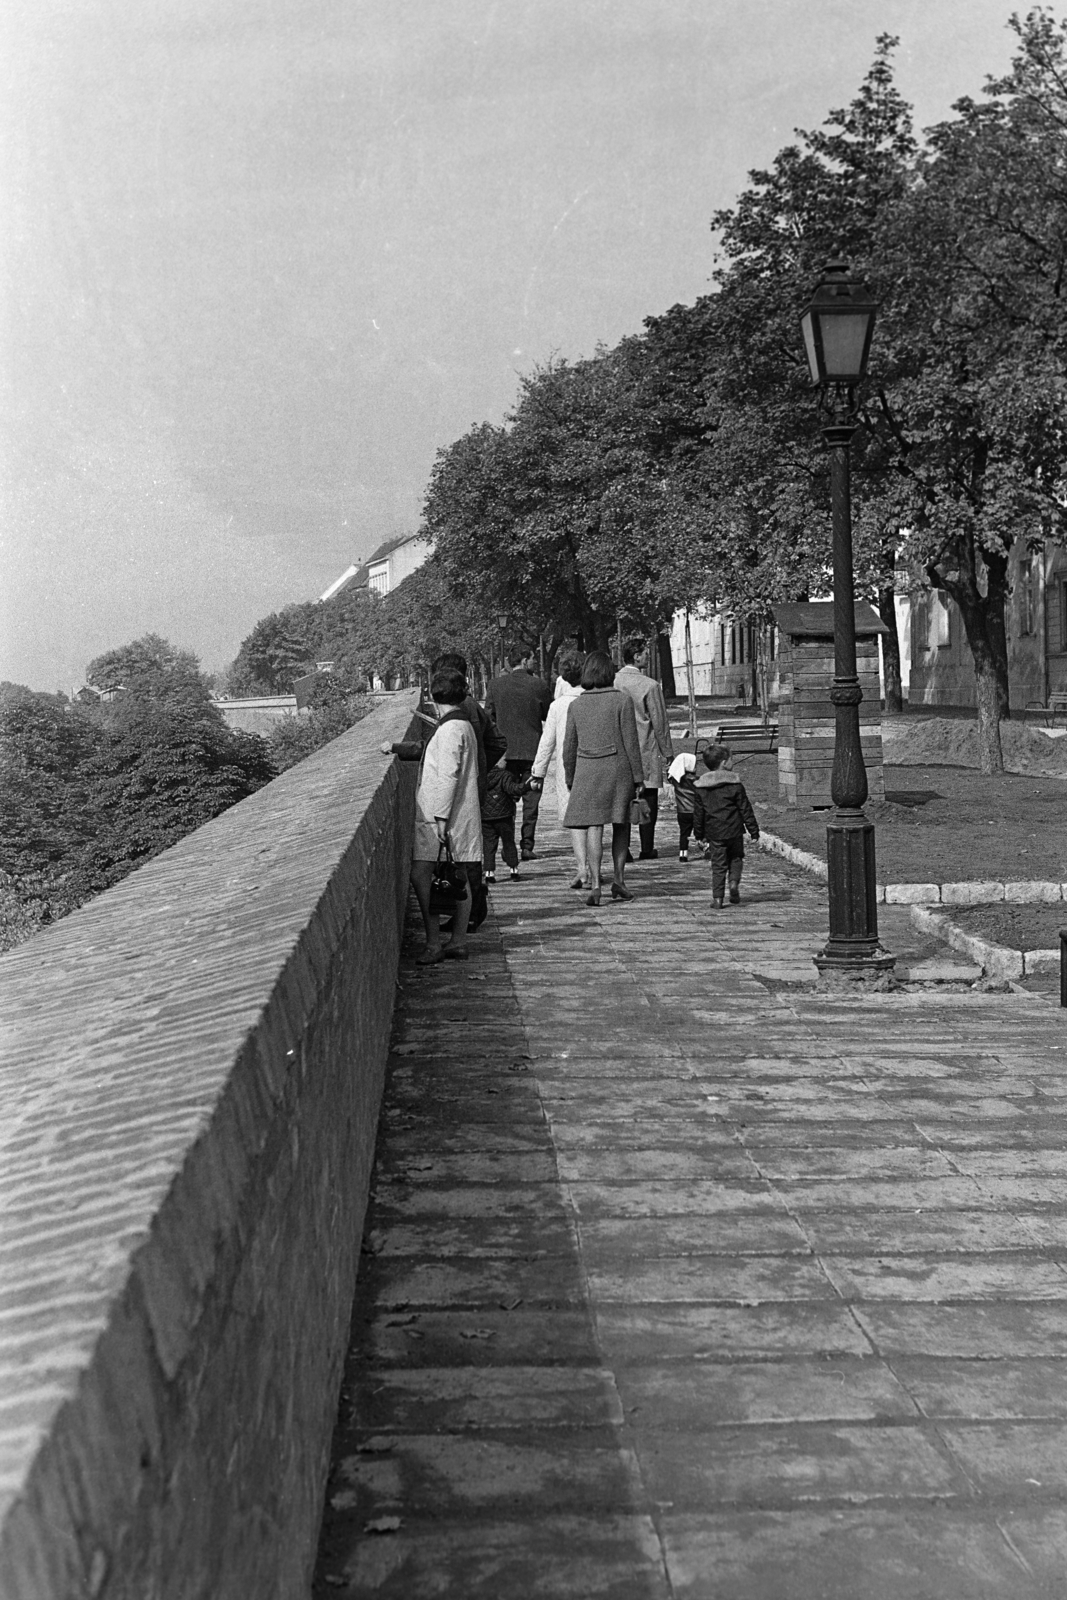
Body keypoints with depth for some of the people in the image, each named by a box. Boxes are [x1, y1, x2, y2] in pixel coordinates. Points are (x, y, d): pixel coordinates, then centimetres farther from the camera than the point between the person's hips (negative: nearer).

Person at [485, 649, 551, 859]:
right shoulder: (538, 685, -8)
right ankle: (527, 846, 2)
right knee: (530, 800, 5)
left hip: (505, 750, 2)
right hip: (532, 750, -2)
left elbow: (488, 715, 2)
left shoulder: (496, 684, -3)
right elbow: (547, 715, 2)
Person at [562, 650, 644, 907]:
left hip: (587, 770, 2)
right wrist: (638, 777, 1)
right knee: (621, 824, 13)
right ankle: (618, 880, 13)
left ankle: (595, 884, -9)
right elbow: (630, 742, -5)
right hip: (618, 767, -2)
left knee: (593, 827, 0)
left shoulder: (575, 705, 4)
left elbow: (569, 747, 8)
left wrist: (570, 780, 18)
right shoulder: (622, 700, -4)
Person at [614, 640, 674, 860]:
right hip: (645, 751, -4)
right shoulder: (650, 685, -13)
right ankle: (646, 849, 8)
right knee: (648, 799, 6)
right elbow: (659, 722, -8)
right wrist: (668, 752, 3)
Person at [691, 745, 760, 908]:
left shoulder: (700, 786, 1)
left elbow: (698, 813, 6)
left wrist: (699, 834, 15)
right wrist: (753, 830, 4)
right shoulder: (735, 783, -6)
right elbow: (745, 808, -2)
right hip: (734, 830, -1)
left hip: (713, 833, 1)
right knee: (736, 858, 19)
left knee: (718, 865, 6)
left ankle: (717, 897, 0)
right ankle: (734, 882, -4)